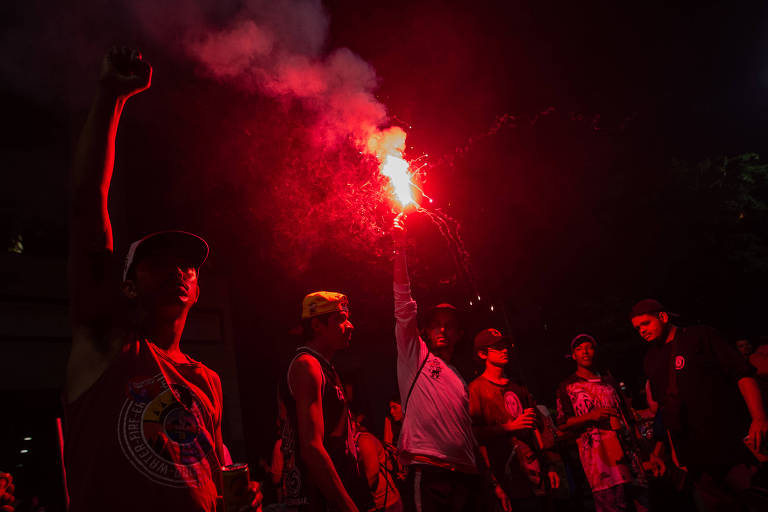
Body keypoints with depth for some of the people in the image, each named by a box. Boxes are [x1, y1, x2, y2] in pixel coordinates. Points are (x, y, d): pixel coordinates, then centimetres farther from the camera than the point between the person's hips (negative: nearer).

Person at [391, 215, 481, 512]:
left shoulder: (462, 381, 26)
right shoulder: (415, 356, 12)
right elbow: (404, 307, 2)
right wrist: (400, 249, -5)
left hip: (466, 475, 6)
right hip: (429, 468, -5)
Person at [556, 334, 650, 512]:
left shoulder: (610, 382, 22)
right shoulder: (567, 387, 9)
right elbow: (563, 424, 2)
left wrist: (636, 451, 15)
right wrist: (590, 416, -13)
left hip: (626, 450, 4)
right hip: (597, 455, -4)